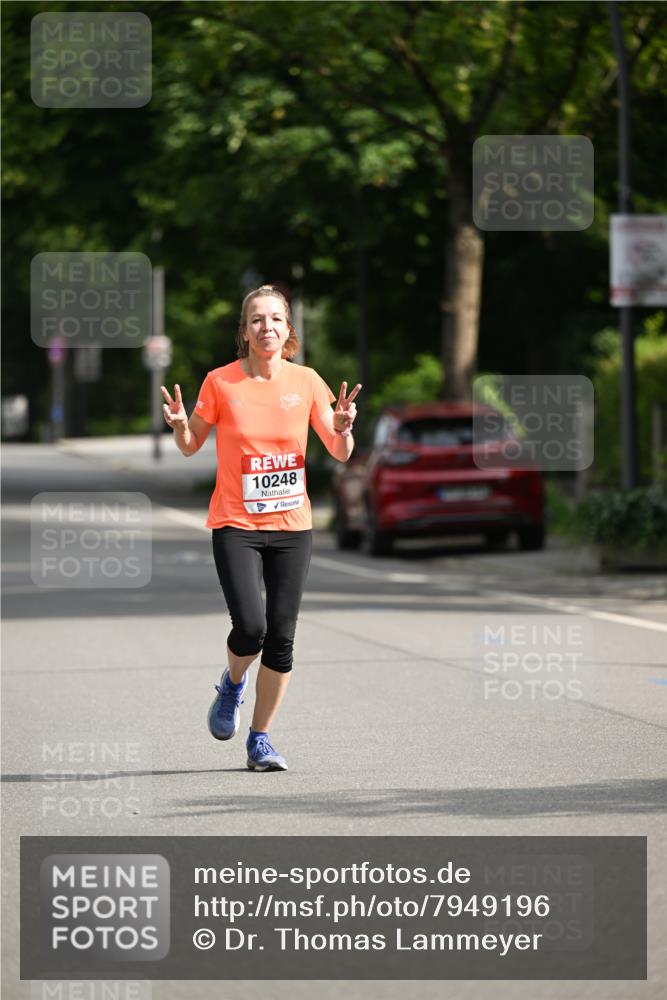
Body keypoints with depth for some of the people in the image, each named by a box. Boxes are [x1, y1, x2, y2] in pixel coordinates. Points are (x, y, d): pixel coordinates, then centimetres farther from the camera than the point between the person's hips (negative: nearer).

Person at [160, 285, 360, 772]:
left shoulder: (307, 381, 1)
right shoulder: (221, 382, -4)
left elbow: (341, 454, 5)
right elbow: (191, 445, 7)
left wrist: (342, 427, -17)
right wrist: (180, 426, -15)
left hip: (292, 526, 2)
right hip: (235, 525, -2)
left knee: (282, 637, -1)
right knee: (250, 626, -18)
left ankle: (260, 739, 14)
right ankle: (233, 683, 17)